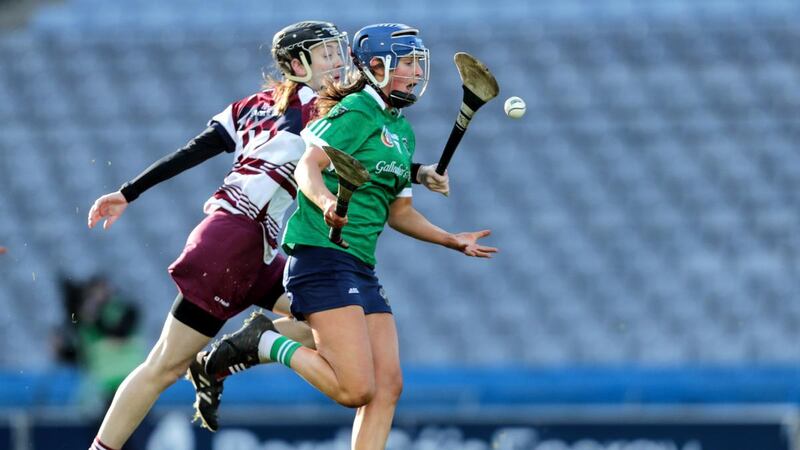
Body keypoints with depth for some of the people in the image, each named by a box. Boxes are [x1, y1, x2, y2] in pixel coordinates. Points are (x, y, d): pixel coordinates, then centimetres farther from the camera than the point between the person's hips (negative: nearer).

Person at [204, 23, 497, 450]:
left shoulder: (402, 132, 21)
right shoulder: (357, 111, -7)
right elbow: (307, 167, -17)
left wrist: (452, 240, 21)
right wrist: (326, 201, -37)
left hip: (363, 270, 9)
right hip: (323, 256, -9)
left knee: (388, 387, -1)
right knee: (356, 390, -18)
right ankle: (266, 343, -1)